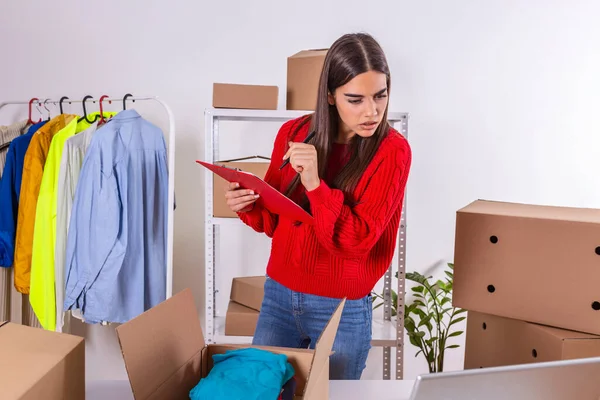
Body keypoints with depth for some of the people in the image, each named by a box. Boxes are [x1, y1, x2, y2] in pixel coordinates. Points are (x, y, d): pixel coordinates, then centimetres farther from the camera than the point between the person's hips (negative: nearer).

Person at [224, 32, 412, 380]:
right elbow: (276, 219, 7)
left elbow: (358, 241, -19)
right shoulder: (294, 133, -3)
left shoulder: (392, 150, -13)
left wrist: (315, 184, -30)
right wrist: (249, 205, -14)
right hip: (278, 296, 3)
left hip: (343, 310, -3)